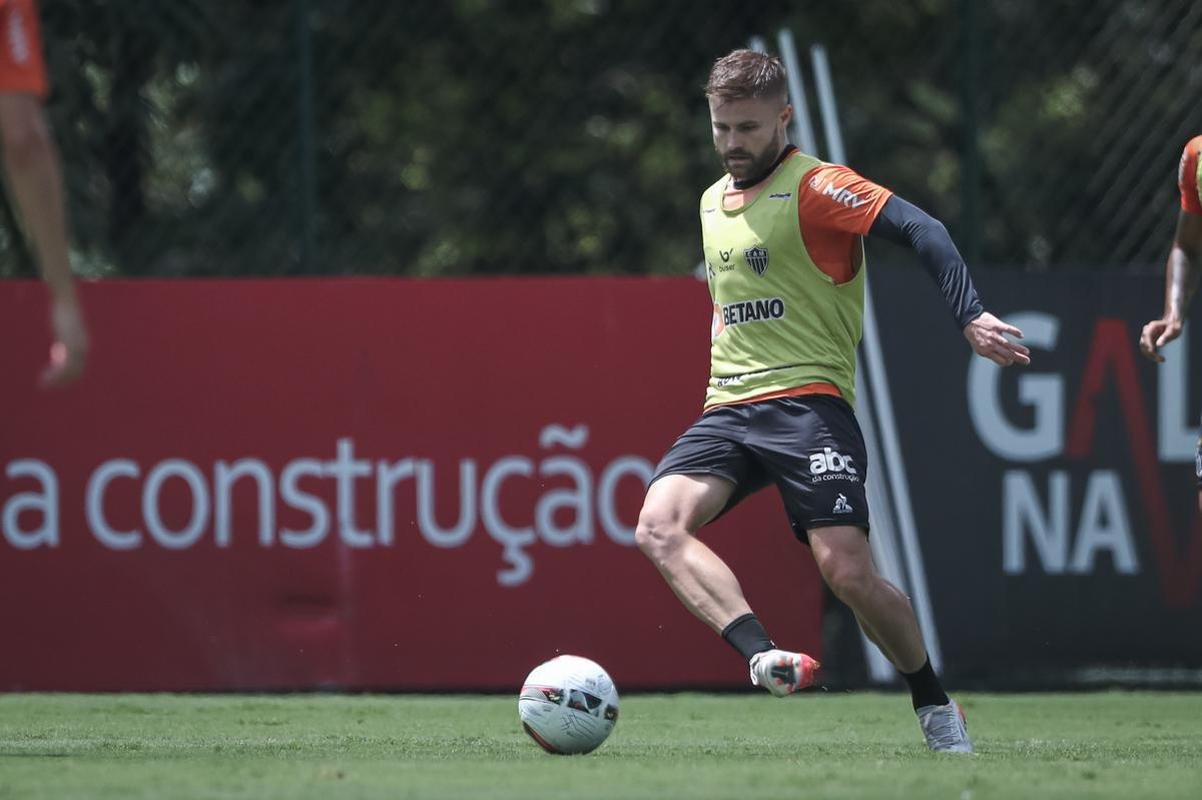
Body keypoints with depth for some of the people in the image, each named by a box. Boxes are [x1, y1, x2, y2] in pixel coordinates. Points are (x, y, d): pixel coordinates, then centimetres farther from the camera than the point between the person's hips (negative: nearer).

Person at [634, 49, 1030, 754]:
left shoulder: (815, 187, -6)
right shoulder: (713, 202, 19)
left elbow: (920, 230, -17)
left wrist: (970, 316, -28)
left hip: (807, 399, -7)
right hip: (728, 407, 7)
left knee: (848, 571, -17)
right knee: (659, 524, -22)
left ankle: (936, 708, 6)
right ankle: (767, 660, -36)